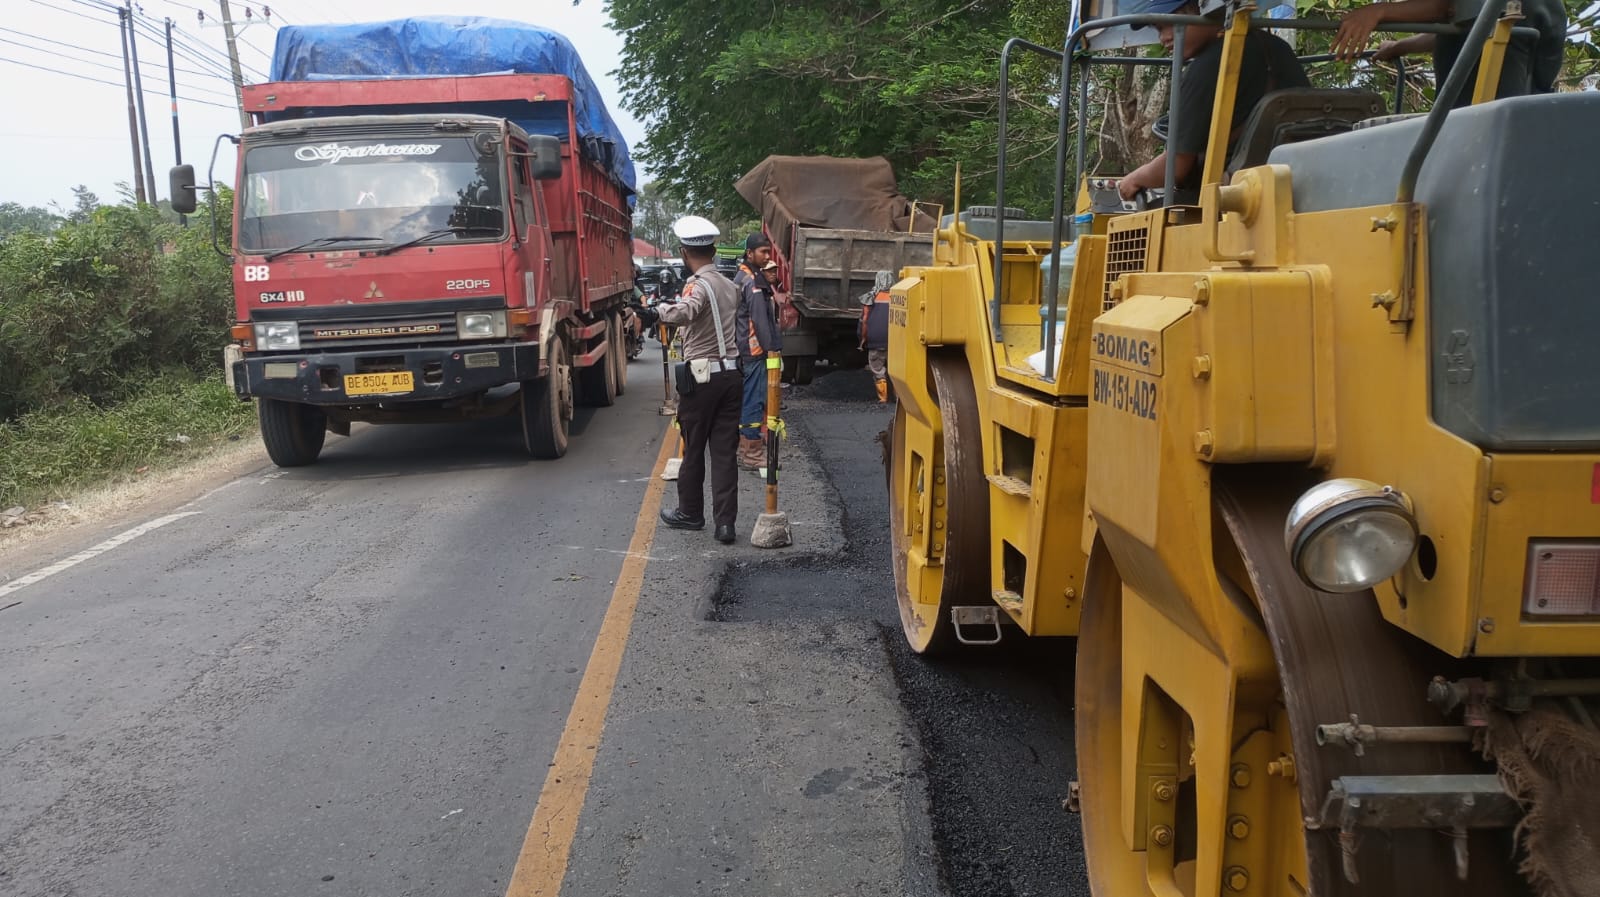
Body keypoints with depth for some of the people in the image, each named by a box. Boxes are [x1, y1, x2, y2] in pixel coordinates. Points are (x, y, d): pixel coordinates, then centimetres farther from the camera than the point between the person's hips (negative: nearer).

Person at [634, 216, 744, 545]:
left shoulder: (698, 284, -13)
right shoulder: (730, 286, 13)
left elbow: (686, 311, -36)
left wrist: (658, 312, -53)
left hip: (702, 375, -6)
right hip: (731, 372, 6)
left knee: (693, 447, 9)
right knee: (725, 450, 4)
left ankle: (691, 512, 22)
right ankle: (725, 521, 0)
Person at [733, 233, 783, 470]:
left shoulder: (741, 278, 16)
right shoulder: (753, 281, -15)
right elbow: (761, 319, -19)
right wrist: (773, 347, -18)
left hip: (743, 349, 10)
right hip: (755, 349, -10)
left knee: (744, 398, 15)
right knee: (754, 399, -7)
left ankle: (742, 447, 23)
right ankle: (752, 453, -3)